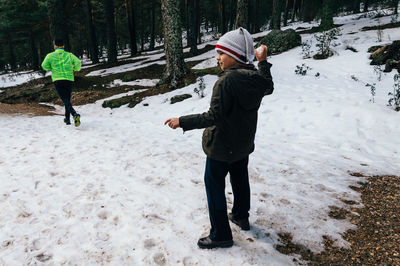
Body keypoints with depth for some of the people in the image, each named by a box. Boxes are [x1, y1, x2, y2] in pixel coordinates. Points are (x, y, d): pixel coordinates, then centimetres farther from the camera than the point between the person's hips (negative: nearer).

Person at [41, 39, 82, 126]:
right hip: (69, 79, 3)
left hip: (58, 80, -2)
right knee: (67, 99, 18)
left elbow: (44, 66, -1)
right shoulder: (69, 55, 9)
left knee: (66, 101, -10)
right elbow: (78, 63, -4)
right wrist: (75, 69, 17)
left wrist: (52, 67, 18)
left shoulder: (50, 55, 7)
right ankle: (67, 119, 24)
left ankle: (75, 114, -34)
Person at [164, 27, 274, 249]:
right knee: (240, 179, 26)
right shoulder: (257, 77, -5)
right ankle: (241, 216, 47)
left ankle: (221, 235, 18)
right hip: (244, 142, 8)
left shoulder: (226, 81, -28)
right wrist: (263, 62, 22)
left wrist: (182, 121, -25)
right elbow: (268, 88, 19)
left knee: (214, 185, 7)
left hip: (222, 146, -8)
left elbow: (214, 117, -29)